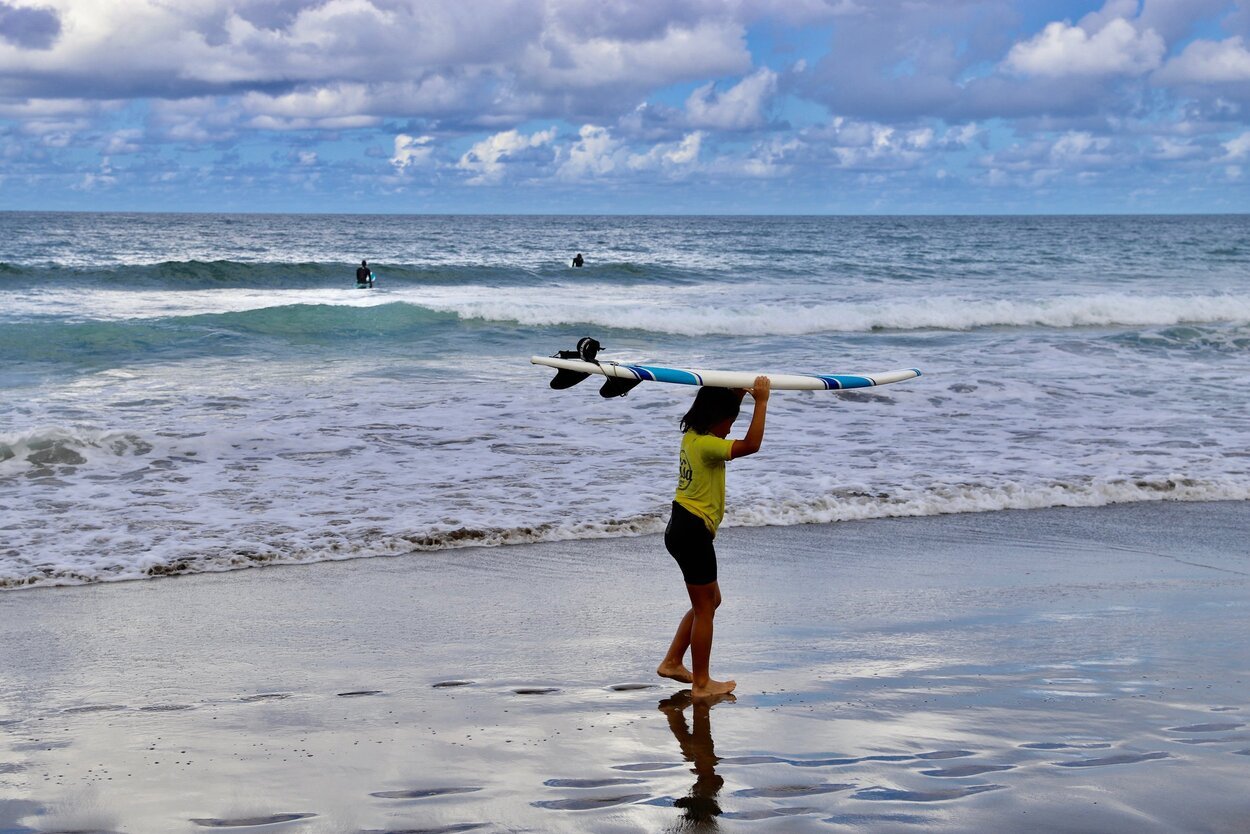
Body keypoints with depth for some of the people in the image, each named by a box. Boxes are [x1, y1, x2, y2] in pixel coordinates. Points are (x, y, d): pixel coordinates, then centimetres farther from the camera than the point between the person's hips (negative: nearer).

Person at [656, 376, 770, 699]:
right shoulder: (707, 445, -20)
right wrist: (761, 401, -25)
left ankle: (672, 662, 26)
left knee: (710, 600, 22)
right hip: (693, 534, -10)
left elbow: (723, 406, 28)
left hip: (682, 529, 10)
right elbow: (751, 445, -31)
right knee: (705, 608, 1)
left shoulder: (692, 436, 8)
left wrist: (741, 392, 13)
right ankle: (701, 683, 10)